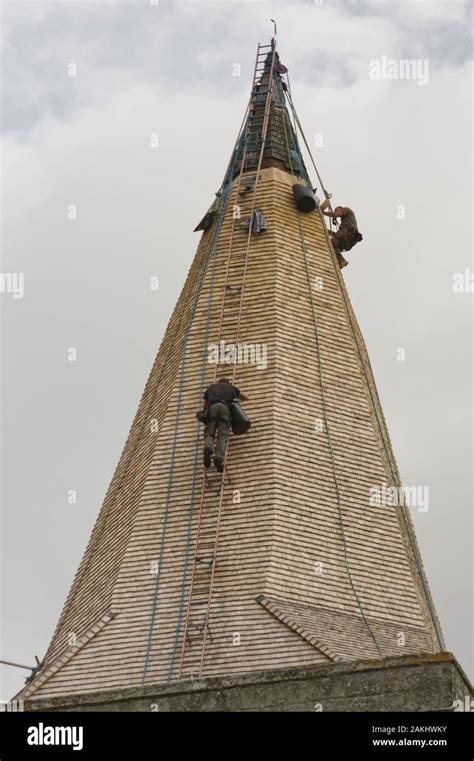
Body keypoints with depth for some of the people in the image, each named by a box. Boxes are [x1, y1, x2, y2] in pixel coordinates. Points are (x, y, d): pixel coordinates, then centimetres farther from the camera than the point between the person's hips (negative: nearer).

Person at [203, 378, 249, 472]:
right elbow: (245, 398, 38)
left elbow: (205, 405, 41)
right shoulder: (231, 387, 34)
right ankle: (219, 458, -32)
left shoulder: (211, 387, 37)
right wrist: (235, 397, 57)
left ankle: (208, 447, -34)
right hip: (225, 407, -1)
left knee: (209, 434, 0)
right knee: (222, 436, -10)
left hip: (212, 407, 1)